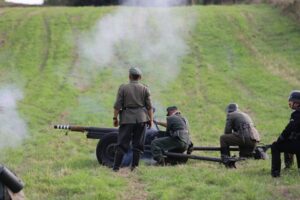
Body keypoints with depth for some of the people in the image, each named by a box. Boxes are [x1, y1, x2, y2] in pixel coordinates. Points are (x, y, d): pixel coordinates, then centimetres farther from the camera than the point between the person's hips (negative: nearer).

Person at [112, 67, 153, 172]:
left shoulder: (123, 88, -1)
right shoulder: (144, 89, 4)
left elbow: (117, 105, -4)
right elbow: (149, 106, 2)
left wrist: (115, 118, 4)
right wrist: (151, 119, 8)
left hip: (127, 119, -1)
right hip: (141, 119, 1)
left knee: (122, 143, 1)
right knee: (138, 144, 8)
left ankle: (116, 166, -4)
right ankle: (134, 166, 6)